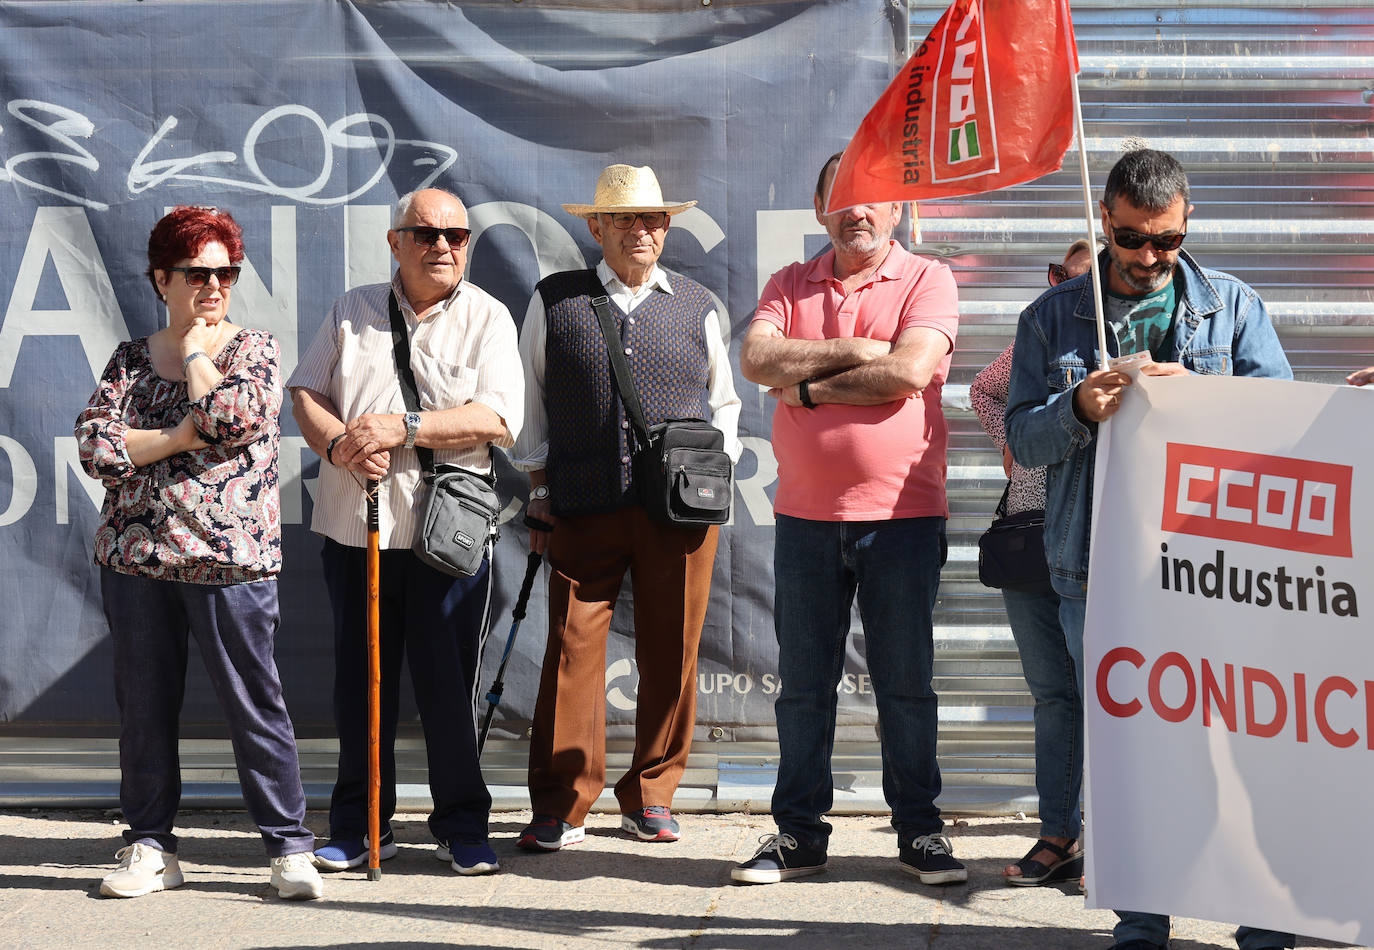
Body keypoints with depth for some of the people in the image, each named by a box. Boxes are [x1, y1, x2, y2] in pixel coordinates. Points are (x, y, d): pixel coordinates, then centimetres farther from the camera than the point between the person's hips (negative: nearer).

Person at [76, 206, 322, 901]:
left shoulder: (254, 349, 4)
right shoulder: (130, 359, 11)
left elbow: (237, 415, -17)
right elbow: (95, 445, -2)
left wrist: (196, 352, -2)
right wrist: (177, 437, -11)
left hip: (229, 557, -3)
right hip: (135, 557, 3)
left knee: (253, 704, -2)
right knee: (144, 705, 9)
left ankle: (288, 847, 6)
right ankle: (150, 845, 19)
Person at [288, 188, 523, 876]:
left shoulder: (487, 318, 3)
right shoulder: (352, 312, 12)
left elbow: (497, 419, -9)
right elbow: (306, 394, 9)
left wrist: (404, 428, -16)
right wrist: (340, 446, -10)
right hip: (354, 527, 3)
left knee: (449, 684, -1)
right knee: (359, 682, 8)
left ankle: (462, 826, 13)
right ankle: (359, 827, 19)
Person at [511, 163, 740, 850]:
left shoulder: (698, 306, 13)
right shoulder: (553, 302, 9)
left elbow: (724, 403, 20)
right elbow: (529, 405, 13)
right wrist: (539, 493, 8)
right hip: (583, 510, -1)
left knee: (671, 658, 4)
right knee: (572, 650, -4)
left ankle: (651, 797, 18)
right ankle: (561, 807, 5)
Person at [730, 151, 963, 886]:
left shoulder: (926, 281, 2)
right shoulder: (790, 285, 12)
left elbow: (908, 370, -15)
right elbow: (756, 359, -5)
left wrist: (809, 386, -7)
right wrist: (850, 350, -11)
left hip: (901, 514, -3)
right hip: (805, 515, 3)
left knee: (906, 681, 4)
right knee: (803, 681, 6)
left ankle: (919, 830, 14)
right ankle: (799, 832, 15)